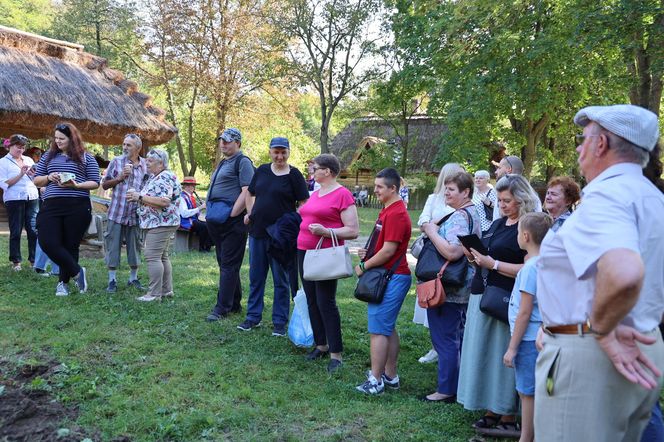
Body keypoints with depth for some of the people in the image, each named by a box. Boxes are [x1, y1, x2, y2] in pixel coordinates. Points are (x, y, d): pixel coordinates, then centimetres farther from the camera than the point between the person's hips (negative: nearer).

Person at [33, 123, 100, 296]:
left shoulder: (86, 158, 4)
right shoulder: (48, 156, 14)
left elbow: (95, 183, 1)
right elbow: (36, 180, 17)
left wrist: (76, 185, -16)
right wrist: (48, 177, -5)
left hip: (77, 208, -3)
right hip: (51, 207, 3)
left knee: (70, 245, 4)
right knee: (48, 242, -10)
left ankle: (63, 282, 20)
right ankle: (77, 272, 5)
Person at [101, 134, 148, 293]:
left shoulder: (146, 165, 5)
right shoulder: (116, 162, 1)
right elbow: (104, 185, 3)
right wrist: (120, 177, -12)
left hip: (135, 214, 2)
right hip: (116, 212, -1)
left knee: (135, 247, 10)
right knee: (113, 247, 1)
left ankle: (133, 278, 24)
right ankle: (112, 280, 11)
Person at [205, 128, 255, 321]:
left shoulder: (243, 162, -8)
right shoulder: (222, 163, 20)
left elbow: (247, 191, -18)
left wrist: (231, 214, -21)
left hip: (232, 222, -10)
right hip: (217, 222, 10)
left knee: (229, 265, -6)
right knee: (225, 263, 14)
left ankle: (222, 308, -3)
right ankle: (234, 304, 23)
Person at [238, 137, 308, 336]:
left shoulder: (294, 175, -6)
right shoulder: (262, 170, 7)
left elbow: (304, 204, -8)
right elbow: (250, 193, 20)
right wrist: (250, 213, 7)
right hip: (257, 231, 5)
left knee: (281, 280, 5)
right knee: (255, 277, 13)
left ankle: (280, 322, 15)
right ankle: (253, 316, 25)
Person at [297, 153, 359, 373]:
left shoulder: (343, 194, -9)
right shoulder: (315, 194, 14)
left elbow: (353, 231, -13)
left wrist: (326, 231, -23)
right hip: (305, 252, 8)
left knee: (326, 302, -8)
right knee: (312, 301, 11)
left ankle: (336, 353, 0)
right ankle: (321, 345, 23)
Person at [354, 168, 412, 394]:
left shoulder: (396, 214, -18)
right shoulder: (388, 210, 14)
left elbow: (388, 250, -21)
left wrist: (364, 266, -10)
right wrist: (368, 253, 6)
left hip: (391, 278, -10)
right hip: (389, 276, 10)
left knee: (378, 330, -5)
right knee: (388, 328, 15)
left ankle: (375, 380, 1)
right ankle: (390, 376, 24)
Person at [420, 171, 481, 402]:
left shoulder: (460, 217, -19)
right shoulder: (473, 213, 14)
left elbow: (452, 252, -31)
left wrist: (432, 232, -18)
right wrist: (435, 230, 12)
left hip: (448, 291, -11)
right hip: (461, 290, 11)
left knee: (445, 339, -1)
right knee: (457, 337, 18)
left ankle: (446, 390, 9)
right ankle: (459, 386, 29)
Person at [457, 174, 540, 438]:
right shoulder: (498, 223, 14)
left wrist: (492, 263, -20)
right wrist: (474, 256, 1)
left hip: (505, 301, -8)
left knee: (502, 356, -3)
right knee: (483, 353, 11)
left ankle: (508, 419, 10)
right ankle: (493, 410, 23)